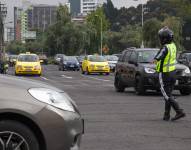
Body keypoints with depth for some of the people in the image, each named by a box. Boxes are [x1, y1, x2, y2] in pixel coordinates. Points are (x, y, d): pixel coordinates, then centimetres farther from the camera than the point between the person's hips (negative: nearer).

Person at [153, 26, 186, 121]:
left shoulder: (165, 48, -20)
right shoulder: (173, 45, 7)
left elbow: (161, 54, -38)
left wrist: (156, 59, -50)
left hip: (164, 74, -8)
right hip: (173, 72, 8)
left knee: (167, 95, -4)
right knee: (168, 94, 13)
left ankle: (179, 112, -14)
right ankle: (166, 115, 15)